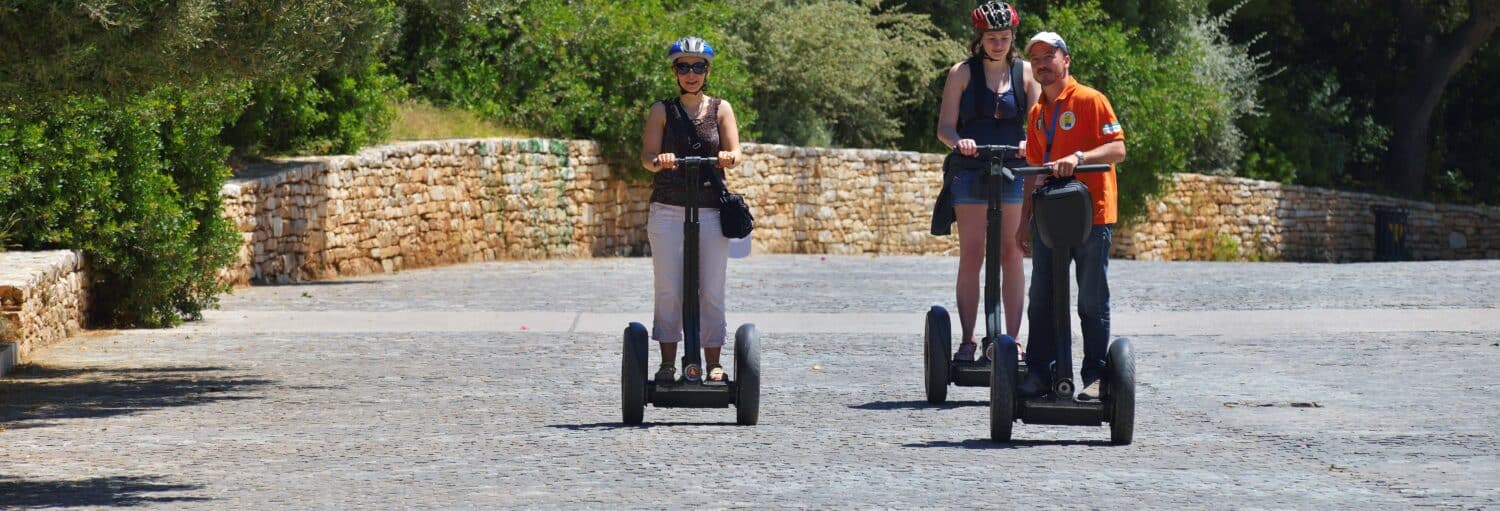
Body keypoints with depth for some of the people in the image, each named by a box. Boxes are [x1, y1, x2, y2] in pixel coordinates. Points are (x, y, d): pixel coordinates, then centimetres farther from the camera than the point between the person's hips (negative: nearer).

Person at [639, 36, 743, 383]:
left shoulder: (720, 109, 9)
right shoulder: (662, 111, 8)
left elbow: (735, 152, -3)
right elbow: (647, 156, -3)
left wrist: (729, 157, -28)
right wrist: (658, 160, -27)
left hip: (711, 211, 0)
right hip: (667, 211, 0)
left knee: (711, 292, 0)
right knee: (668, 291, -2)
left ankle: (713, 364, 6)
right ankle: (667, 363, 2)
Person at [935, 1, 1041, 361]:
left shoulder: (1026, 72, 6)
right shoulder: (962, 73, 2)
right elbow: (944, 126, -1)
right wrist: (958, 142, -24)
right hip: (970, 173, -1)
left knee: (1011, 256, 1)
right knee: (970, 257, -2)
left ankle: (1012, 339, 4)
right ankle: (967, 340, 1)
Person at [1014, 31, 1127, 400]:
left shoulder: (1090, 100, -5)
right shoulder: (1037, 113, 15)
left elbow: (1117, 149, -13)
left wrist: (1078, 157, -27)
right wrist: (1025, 219, 18)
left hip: (1091, 216, -6)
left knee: (1093, 303, -1)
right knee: (1041, 299, 5)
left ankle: (1095, 377, 3)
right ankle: (1039, 372, 9)